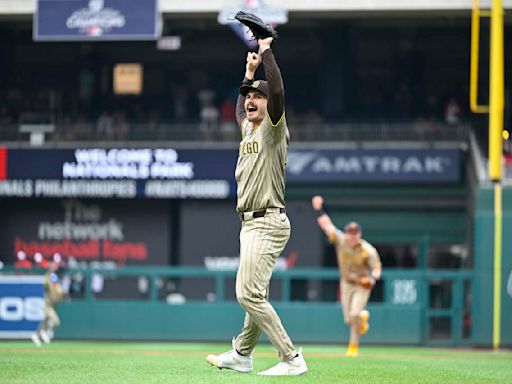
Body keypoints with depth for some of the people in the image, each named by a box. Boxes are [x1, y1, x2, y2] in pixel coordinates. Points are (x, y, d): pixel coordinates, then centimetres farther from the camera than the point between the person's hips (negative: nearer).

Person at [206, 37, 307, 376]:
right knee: (254, 294, 18)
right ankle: (242, 355, 29)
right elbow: (240, 109, 41)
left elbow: (277, 91, -24)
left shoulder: (274, 128, -7)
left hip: (268, 222, -9)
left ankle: (292, 359, -16)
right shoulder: (249, 129, 17)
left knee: (249, 294, -16)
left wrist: (266, 51, -14)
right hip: (252, 222, 9)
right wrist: (250, 71, 33)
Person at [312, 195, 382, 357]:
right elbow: (326, 225, -15)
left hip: (363, 284, -4)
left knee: (354, 314, -21)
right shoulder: (340, 240, -13)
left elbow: (377, 269, -18)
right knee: (348, 320, 5)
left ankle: (353, 346, -6)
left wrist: (372, 278, -39)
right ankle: (363, 316, 41)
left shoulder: (368, 250, -21)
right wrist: (319, 209, -26)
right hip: (346, 283, 4)